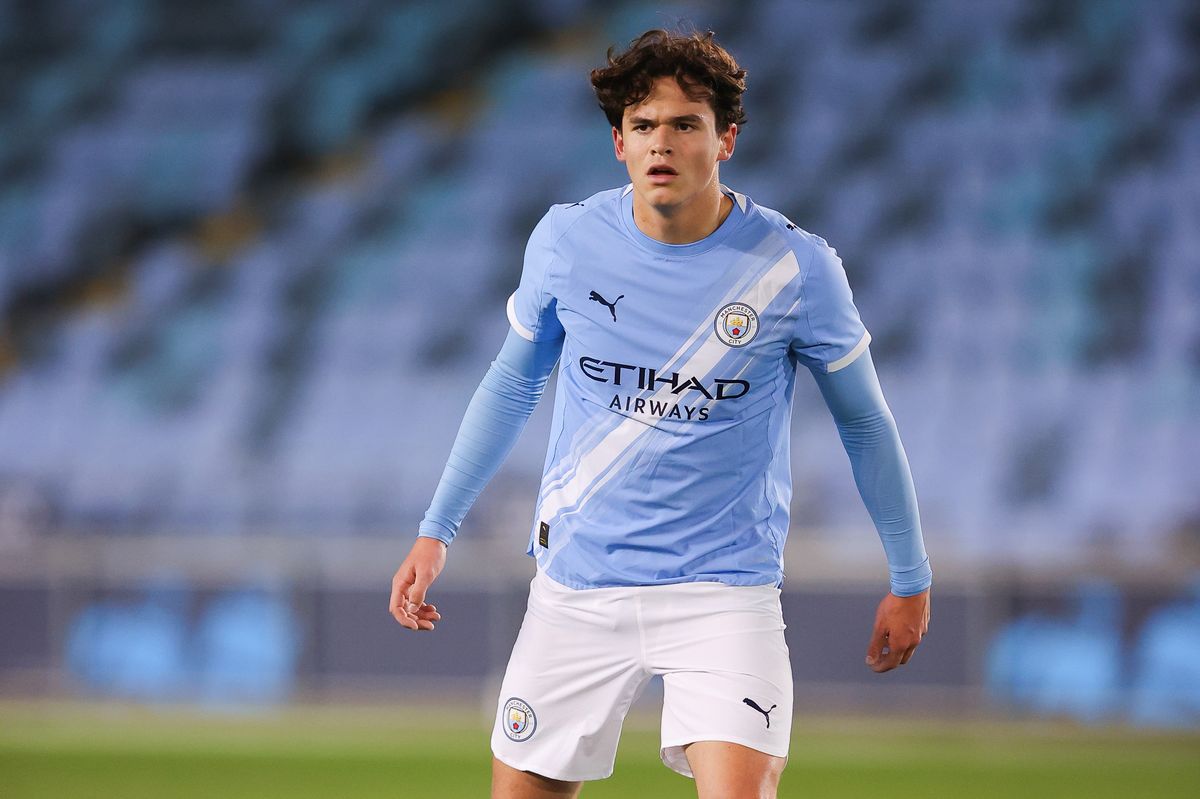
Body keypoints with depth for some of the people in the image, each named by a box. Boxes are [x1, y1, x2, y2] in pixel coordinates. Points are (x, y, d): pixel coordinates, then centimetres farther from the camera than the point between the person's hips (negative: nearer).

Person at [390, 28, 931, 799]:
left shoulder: (794, 267, -9)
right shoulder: (567, 241, -3)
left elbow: (865, 423, 5)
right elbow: (512, 384, 14)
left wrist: (910, 579, 11)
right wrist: (436, 531, 13)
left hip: (725, 587, -3)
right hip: (577, 584, 3)